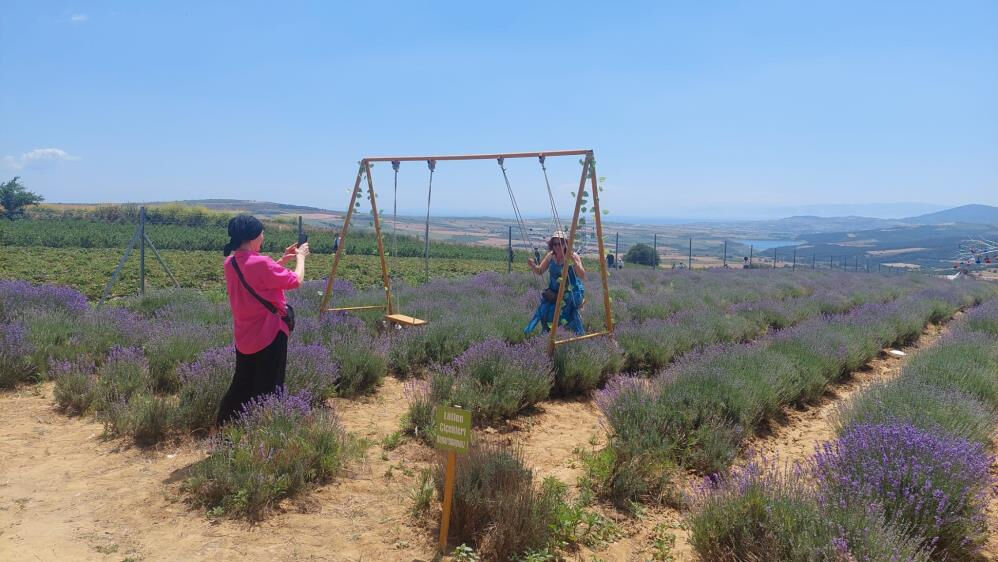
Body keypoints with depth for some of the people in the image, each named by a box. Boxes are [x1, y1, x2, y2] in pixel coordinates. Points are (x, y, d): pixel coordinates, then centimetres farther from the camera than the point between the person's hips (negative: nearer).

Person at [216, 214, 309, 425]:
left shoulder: (230, 263, 3)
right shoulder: (261, 263, -22)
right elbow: (295, 281, -13)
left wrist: (282, 260, 16)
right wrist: (300, 257, 3)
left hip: (244, 336, 8)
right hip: (268, 335, -8)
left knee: (241, 386, 20)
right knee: (267, 389, 4)